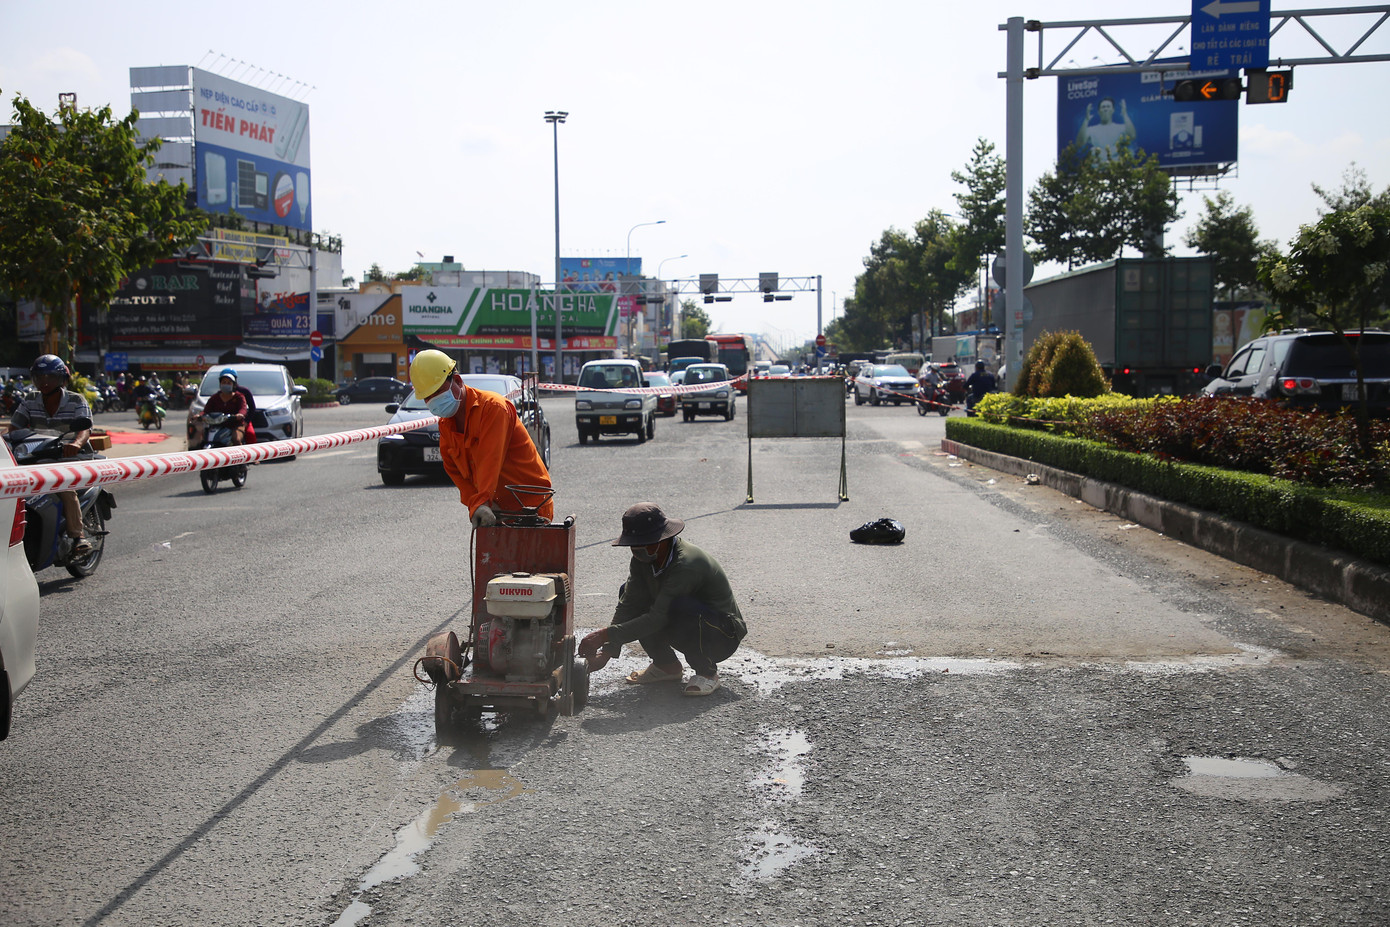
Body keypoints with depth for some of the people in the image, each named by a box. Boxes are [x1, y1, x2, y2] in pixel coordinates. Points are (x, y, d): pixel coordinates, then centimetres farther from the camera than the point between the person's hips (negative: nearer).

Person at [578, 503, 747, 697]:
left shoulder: (686, 565, -32)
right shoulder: (643, 558, -7)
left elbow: (657, 619, -33)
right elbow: (628, 605, -7)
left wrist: (605, 635, -33)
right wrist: (606, 652, -16)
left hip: (724, 635, -8)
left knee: (678, 608, -38)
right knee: (629, 593, -3)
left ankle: (707, 672, -12)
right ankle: (667, 666, 5)